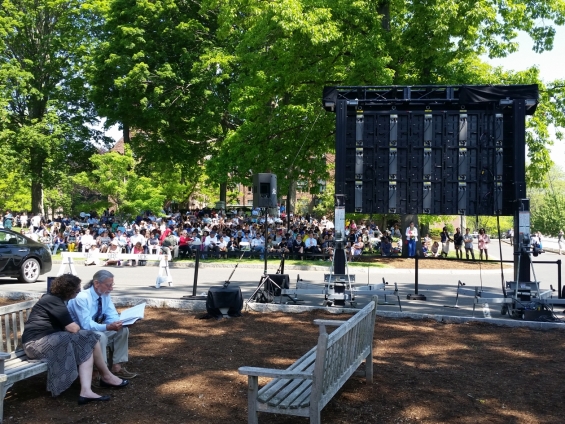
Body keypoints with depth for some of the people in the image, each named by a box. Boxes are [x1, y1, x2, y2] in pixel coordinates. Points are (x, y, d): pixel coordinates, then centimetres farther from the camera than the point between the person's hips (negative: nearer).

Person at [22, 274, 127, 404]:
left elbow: (66, 325, 22)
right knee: (89, 339, -13)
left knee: (86, 348, -9)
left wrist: (73, 325, 2)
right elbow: (73, 328, -18)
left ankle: (86, 392, -21)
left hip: (47, 339, 10)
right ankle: (106, 377, 5)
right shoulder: (54, 302, -16)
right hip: (38, 343, -10)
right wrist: (76, 325, 4)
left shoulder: (52, 298, 15)